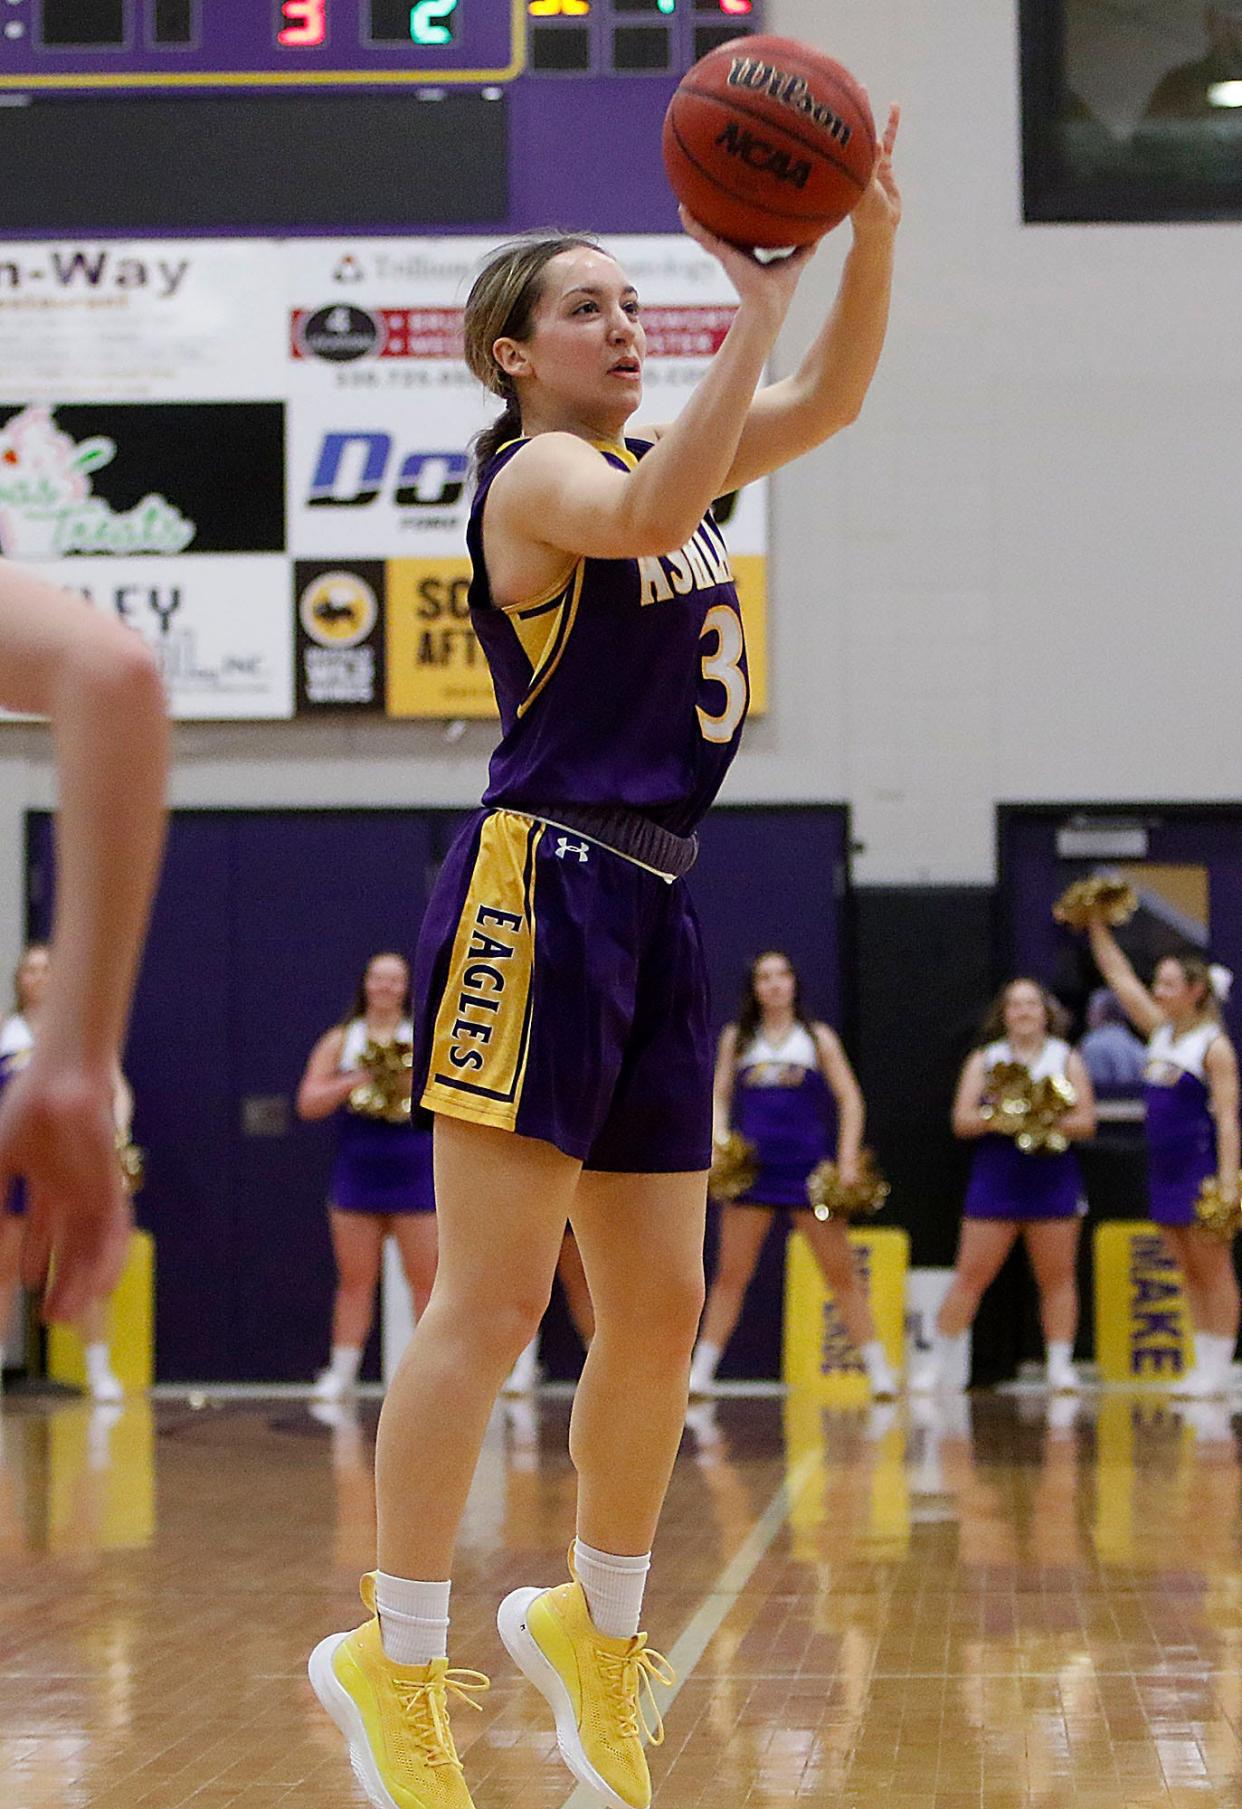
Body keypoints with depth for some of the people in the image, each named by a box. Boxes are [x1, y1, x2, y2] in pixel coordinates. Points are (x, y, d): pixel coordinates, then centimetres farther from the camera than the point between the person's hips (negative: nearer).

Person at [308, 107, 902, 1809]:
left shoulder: (659, 458, 17)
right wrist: (757, 311, -27)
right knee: (492, 1299, -10)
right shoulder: (536, 475, -7)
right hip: (540, 889, -9)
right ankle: (394, 1660, -4)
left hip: (654, 906, 9)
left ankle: (595, 1628, 25)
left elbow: (833, 398, 15)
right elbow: (648, 516, -28)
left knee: (661, 1307, 10)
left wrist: (872, 233, -1)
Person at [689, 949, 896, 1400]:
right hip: (751, 1168, 1)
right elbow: (719, 1097, 10)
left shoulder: (817, 1038, 8)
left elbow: (849, 1100, 5)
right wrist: (719, 1141, -8)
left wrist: (847, 1160, -5)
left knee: (841, 1273, -2)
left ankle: (878, 1370, 2)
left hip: (808, 1169, -1)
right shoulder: (736, 1038, 11)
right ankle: (701, 1371, 3)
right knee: (730, 1275, -1)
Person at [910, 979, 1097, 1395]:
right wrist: (995, 1118, -19)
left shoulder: (1067, 1059, 8)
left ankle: (1060, 1364, 7)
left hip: (1053, 1178, 0)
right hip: (995, 1179, 0)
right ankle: (939, 1360, 7)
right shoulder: (985, 1060, 9)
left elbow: (1086, 1121, 0)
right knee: (971, 1275, -1)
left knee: (1057, 1278, 1)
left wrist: (1052, 1122, -18)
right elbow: (962, 1120, 0)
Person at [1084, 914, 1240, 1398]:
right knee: (1189, 1273, 9)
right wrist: (1097, 925, 15)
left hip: (1202, 1167, -8)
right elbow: (1120, 977, 17)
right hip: (1164, 1167, 8)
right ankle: (1202, 1365, 12)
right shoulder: (1160, 1031, 11)